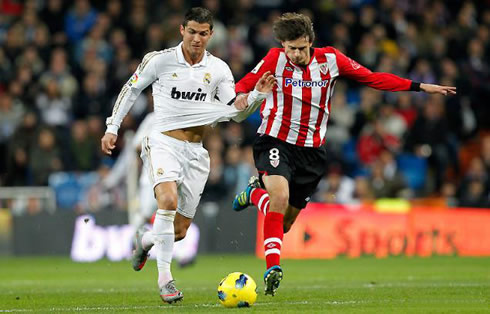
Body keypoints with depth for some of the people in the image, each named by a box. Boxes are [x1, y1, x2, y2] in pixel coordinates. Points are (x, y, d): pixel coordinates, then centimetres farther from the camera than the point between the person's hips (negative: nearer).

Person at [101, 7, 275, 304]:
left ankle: (146, 239, 41)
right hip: (164, 143, -4)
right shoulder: (160, 60, -4)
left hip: (195, 151, 4)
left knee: (179, 231, 5)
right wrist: (112, 128, 6)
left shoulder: (218, 69, 3)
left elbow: (236, 112, 1)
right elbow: (131, 89, 9)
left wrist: (257, 95, -18)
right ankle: (165, 277, -27)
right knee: (169, 199, -33)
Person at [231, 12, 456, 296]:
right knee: (280, 196, -30)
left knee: (285, 222, 6)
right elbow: (244, 84, -1)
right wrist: (241, 97, -27)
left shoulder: (330, 59, -2)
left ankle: (256, 193, 38)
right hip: (276, 142, -3)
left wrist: (420, 87, 3)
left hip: (312, 150, 3)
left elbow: (373, 78, 5)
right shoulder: (275, 59, -8)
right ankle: (273, 267, -26)